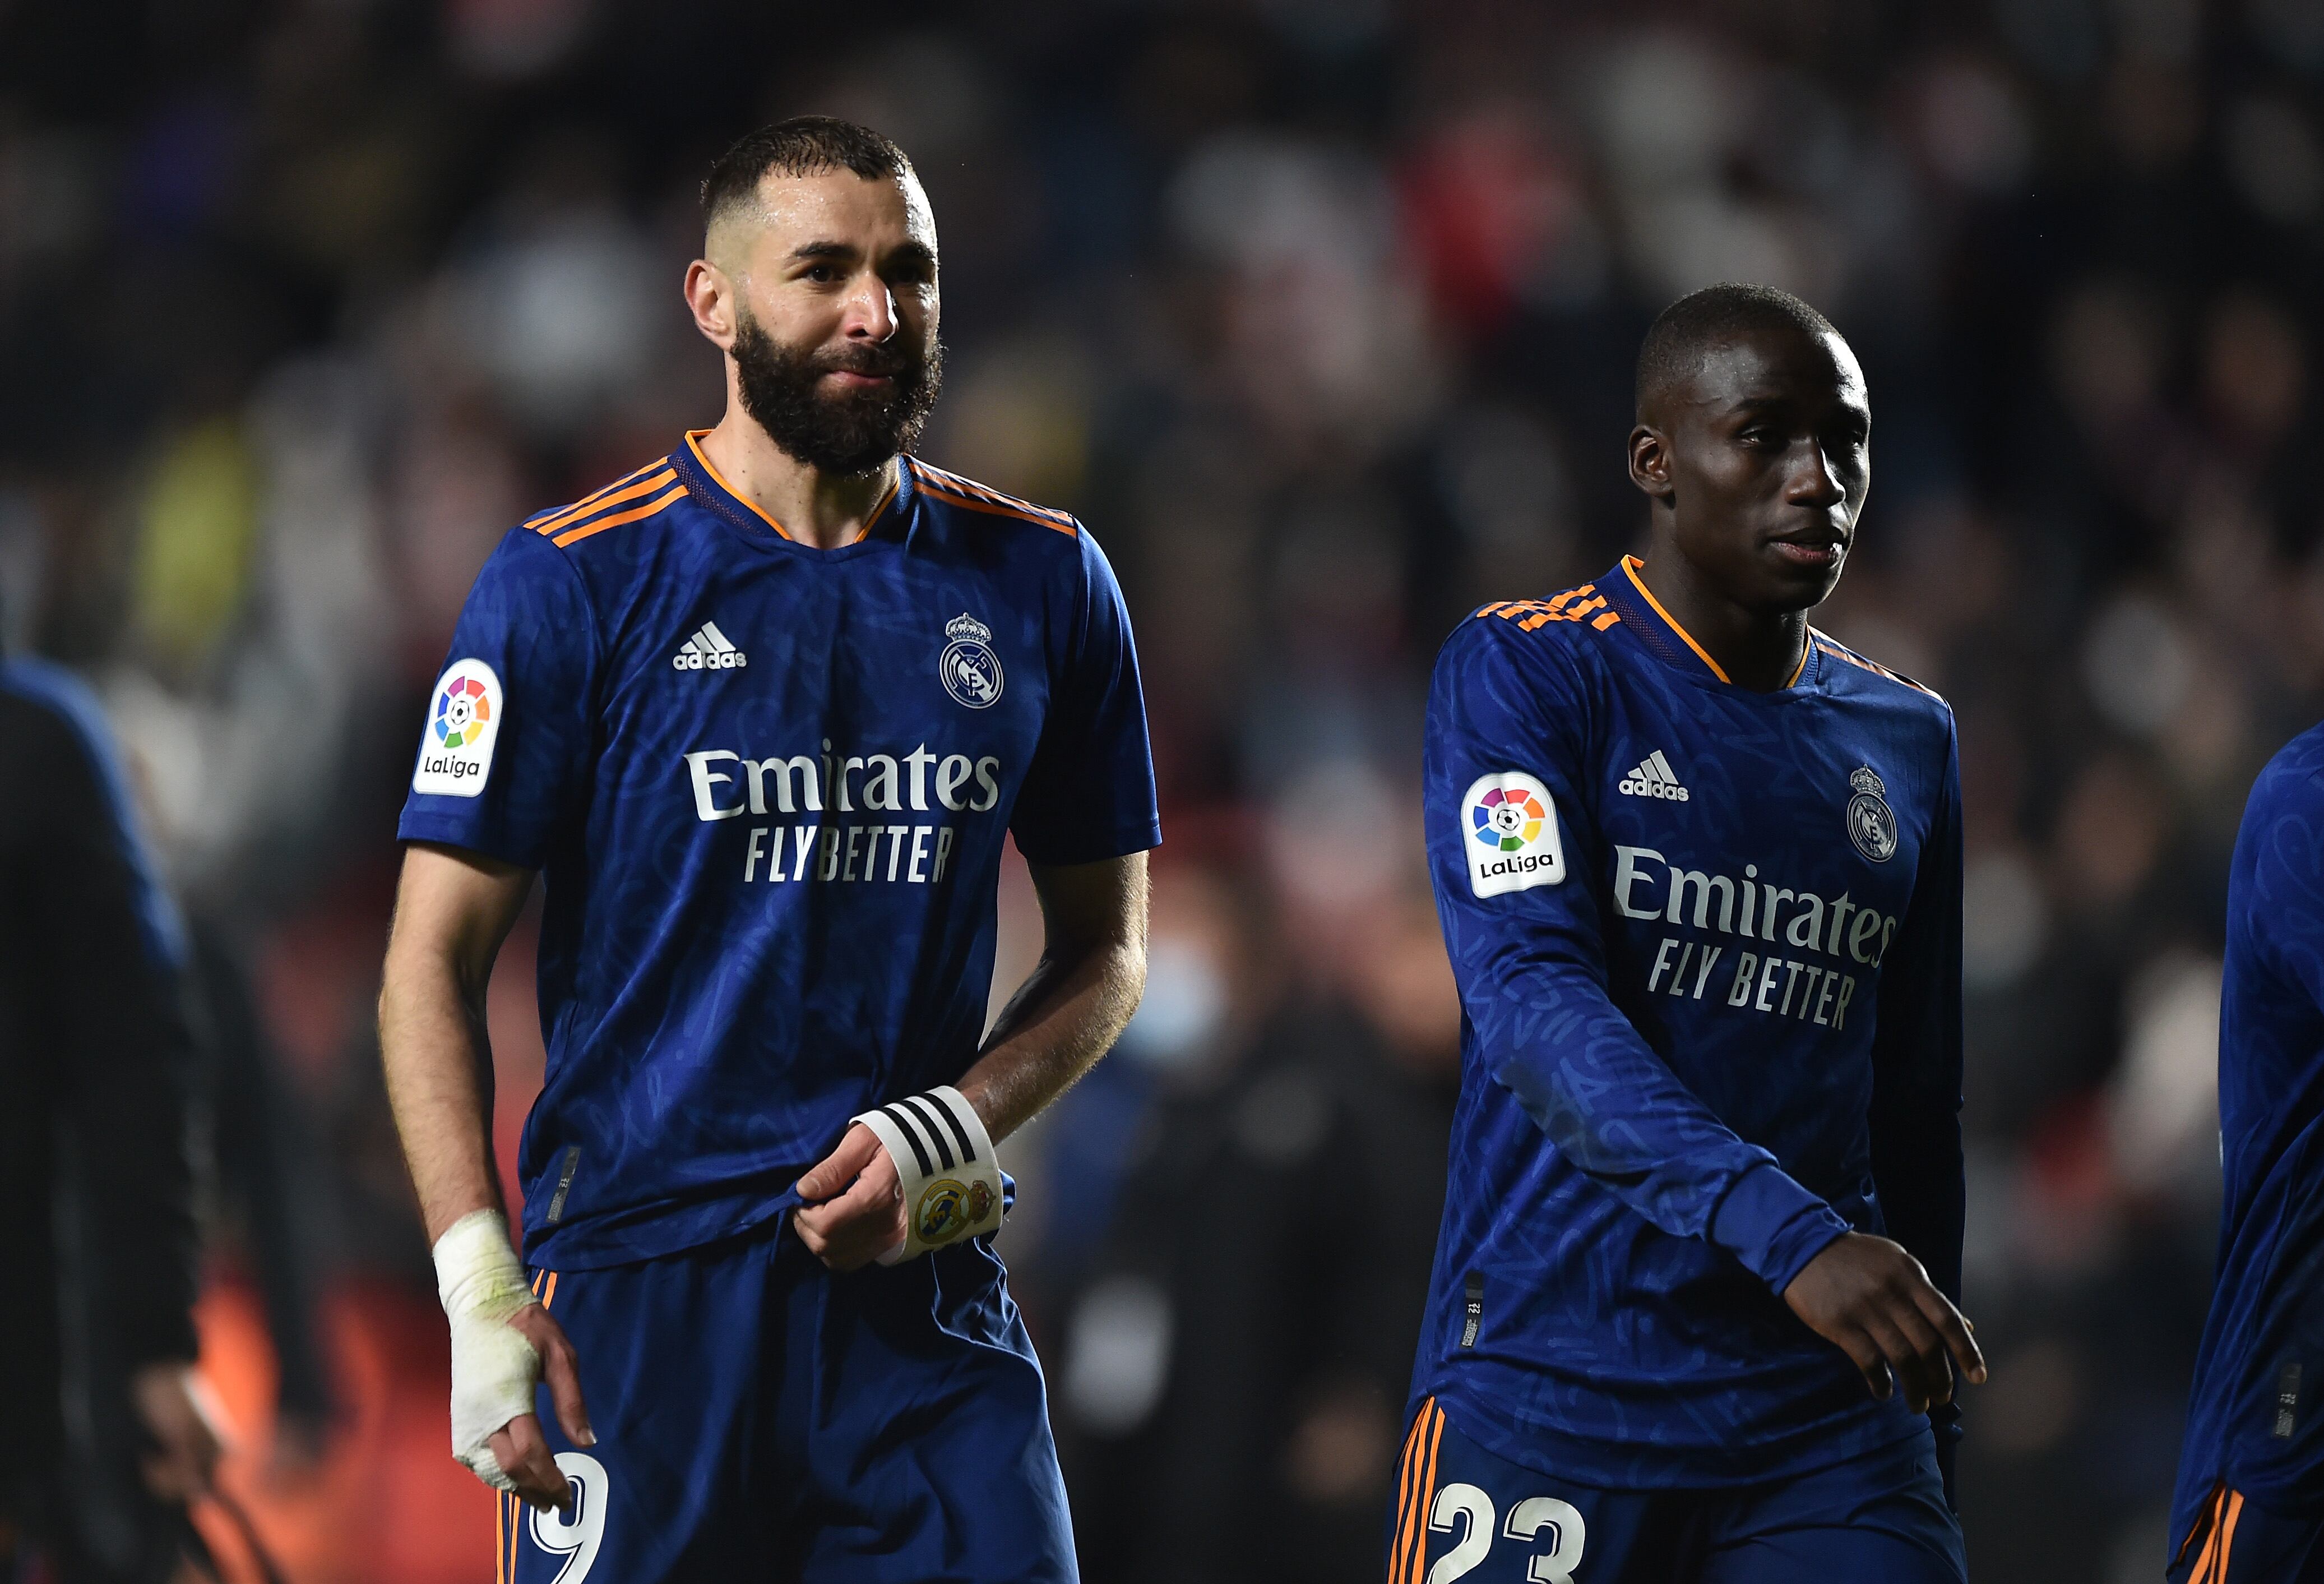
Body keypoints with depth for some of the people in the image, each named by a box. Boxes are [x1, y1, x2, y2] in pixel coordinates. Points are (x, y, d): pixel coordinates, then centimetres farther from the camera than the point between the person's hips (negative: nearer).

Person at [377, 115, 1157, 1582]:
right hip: (639, 1282, -2)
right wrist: (480, 1283, -13)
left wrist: (943, 1132, -4)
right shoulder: (576, 582, -2)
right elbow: (436, 962, -2)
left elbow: (1104, 949, 15)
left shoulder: (1039, 582, 9)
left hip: (926, 1286, 2)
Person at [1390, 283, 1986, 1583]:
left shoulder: (1908, 739, 15)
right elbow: (1531, 999, -17)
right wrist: (1787, 1233, -29)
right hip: (1552, 1399, -4)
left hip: (1826, 1422, 4)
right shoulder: (1525, 673, -3)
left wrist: (1931, 1419, 18)